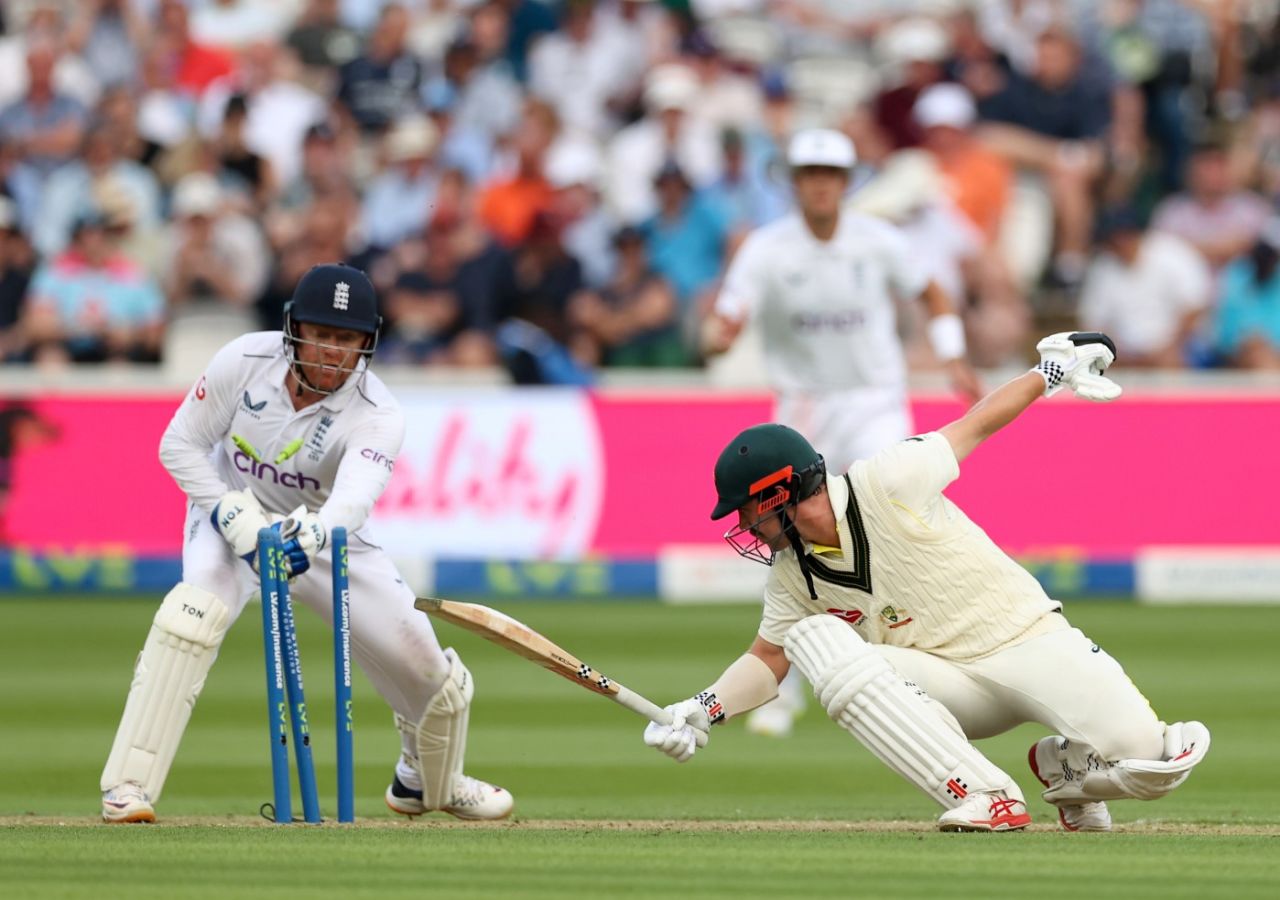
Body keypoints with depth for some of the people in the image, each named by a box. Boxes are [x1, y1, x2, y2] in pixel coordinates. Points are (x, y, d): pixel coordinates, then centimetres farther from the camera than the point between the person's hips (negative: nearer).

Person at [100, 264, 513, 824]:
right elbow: (180, 445, -13)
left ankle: (428, 784, 32)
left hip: (320, 531, 1)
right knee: (198, 608, -33)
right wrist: (234, 517, -26)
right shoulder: (246, 361, -22)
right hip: (233, 512, -1)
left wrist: (313, 535, -67)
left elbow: (356, 496, -45)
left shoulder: (377, 415, -26)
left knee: (419, 658, -3)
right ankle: (129, 786, -33)